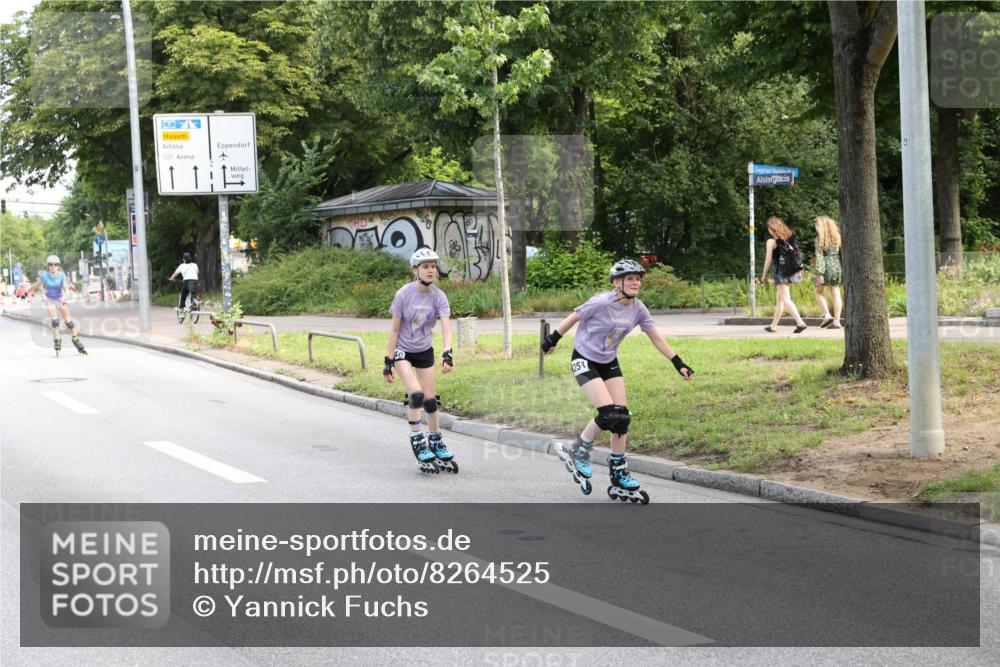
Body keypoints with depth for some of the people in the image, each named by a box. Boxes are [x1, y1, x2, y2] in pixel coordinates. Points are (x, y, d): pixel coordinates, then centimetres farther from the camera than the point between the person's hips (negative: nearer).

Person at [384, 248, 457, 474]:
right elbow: (394, 329, -14)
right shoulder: (404, 294, -19)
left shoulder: (438, 296, -13)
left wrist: (447, 353, -39)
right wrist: (389, 361, -14)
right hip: (403, 350, -3)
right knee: (416, 394, -21)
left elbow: (446, 328, -22)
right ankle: (417, 439, -6)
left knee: (430, 399, 5)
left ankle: (437, 444, 21)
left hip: (424, 351, 3)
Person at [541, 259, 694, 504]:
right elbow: (574, 317, -11)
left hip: (609, 362, 6)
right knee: (609, 413, -21)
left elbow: (656, 338, 1)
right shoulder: (602, 302, -24)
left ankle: (620, 479, 8)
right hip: (585, 360, -6)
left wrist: (679, 363, -3)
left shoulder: (638, 309, -7)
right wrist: (552, 339, -2)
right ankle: (579, 453, 3)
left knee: (622, 417, -2)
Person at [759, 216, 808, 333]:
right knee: (780, 299, 15)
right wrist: (799, 271, 13)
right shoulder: (790, 237, 11)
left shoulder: (771, 241, -6)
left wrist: (763, 276, 3)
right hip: (792, 273, 7)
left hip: (781, 272, -7)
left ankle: (800, 322, -21)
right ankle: (773, 325, 22)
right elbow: (796, 254, 9)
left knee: (786, 300, -8)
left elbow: (768, 260, -5)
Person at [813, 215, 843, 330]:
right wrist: (844, 270, 16)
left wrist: (819, 273, -15)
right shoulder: (837, 236, 7)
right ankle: (836, 321, 2)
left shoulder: (819, 238, -7)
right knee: (835, 294, 6)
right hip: (837, 266, 5)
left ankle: (827, 315, -3)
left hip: (826, 267, -5)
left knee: (819, 292, 13)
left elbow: (819, 256, -13)